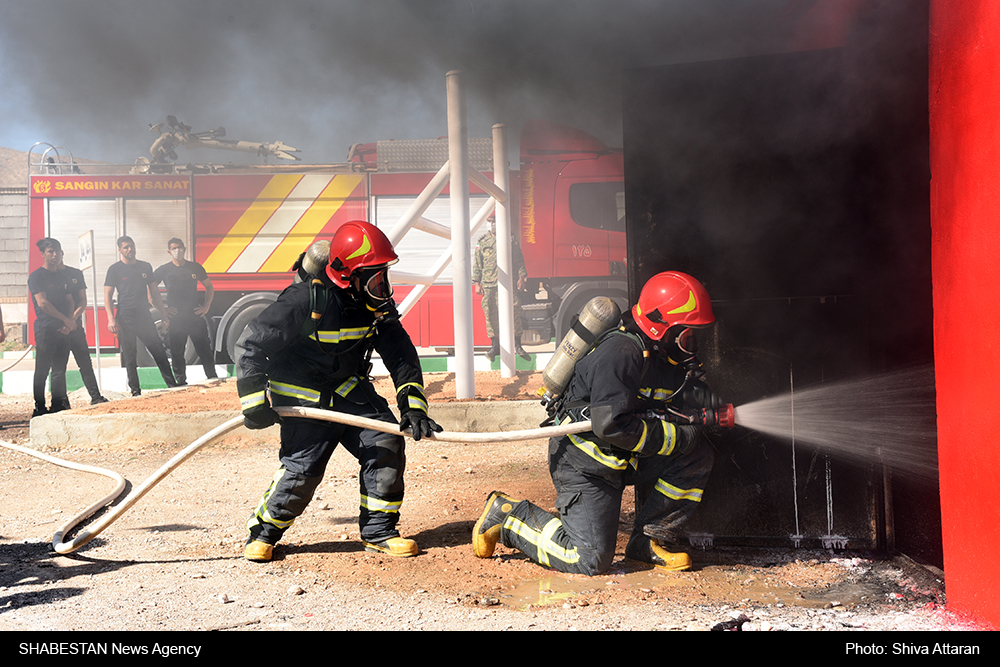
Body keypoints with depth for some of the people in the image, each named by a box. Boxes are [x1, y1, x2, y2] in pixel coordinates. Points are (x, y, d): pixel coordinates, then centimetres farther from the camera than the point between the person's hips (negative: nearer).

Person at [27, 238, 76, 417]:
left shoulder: (62, 276, 17)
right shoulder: (37, 275, -4)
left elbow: (70, 301, 17)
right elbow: (42, 303, -12)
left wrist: (69, 323, -1)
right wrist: (66, 320, -11)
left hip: (63, 330, 6)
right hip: (45, 329, -6)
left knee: (60, 370, 8)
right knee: (42, 370, -4)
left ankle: (59, 406, 13)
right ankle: (39, 409, 1)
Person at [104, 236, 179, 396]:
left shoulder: (146, 267, 13)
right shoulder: (115, 269, 2)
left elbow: (154, 293, 18)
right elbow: (107, 295, -1)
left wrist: (164, 314, 13)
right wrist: (111, 319, -13)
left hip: (144, 316, 3)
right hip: (125, 318, -3)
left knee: (159, 351, 0)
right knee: (130, 356, 1)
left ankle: (172, 384, 6)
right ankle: (135, 390, 8)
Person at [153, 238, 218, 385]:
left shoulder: (195, 267, 8)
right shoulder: (163, 270, 3)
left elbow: (209, 287, 19)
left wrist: (207, 305, 7)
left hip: (195, 316, 1)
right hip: (175, 318, -1)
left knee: (205, 350, 1)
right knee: (177, 352, 3)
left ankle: (213, 379, 11)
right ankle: (181, 382, 12)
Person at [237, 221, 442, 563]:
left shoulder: (377, 304, -7)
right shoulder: (306, 300, -25)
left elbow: (401, 354, -4)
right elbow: (255, 345, -17)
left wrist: (413, 404, -15)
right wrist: (255, 401, -18)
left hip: (350, 389, 6)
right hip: (303, 397, -6)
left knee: (386, 443, -9)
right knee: (302, 468, -12)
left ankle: (378, 531, 5)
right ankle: (263, 531, 15)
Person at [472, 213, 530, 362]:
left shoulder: (510, 240, 7)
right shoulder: (482, 242, 10)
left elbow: (519, 260, 9)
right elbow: (477, 264, 11)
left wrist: (521, 277, 0)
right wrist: (476, 283, 6)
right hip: (489, 286, 1)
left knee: (514, 313, -1)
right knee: (491, 315, 2)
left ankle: (517, 345, 10)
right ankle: (495, 346, 12)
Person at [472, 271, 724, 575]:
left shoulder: (665, 353, 2)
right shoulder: (619, 354, -27)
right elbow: (611, 425, -32)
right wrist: (677, 437, -26)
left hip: (622, 458, 9)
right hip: (585, 462, -9)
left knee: (697, 456, -4)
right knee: (590, 559, -9)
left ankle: (649, 541, 5)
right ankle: (507, 514, 8)